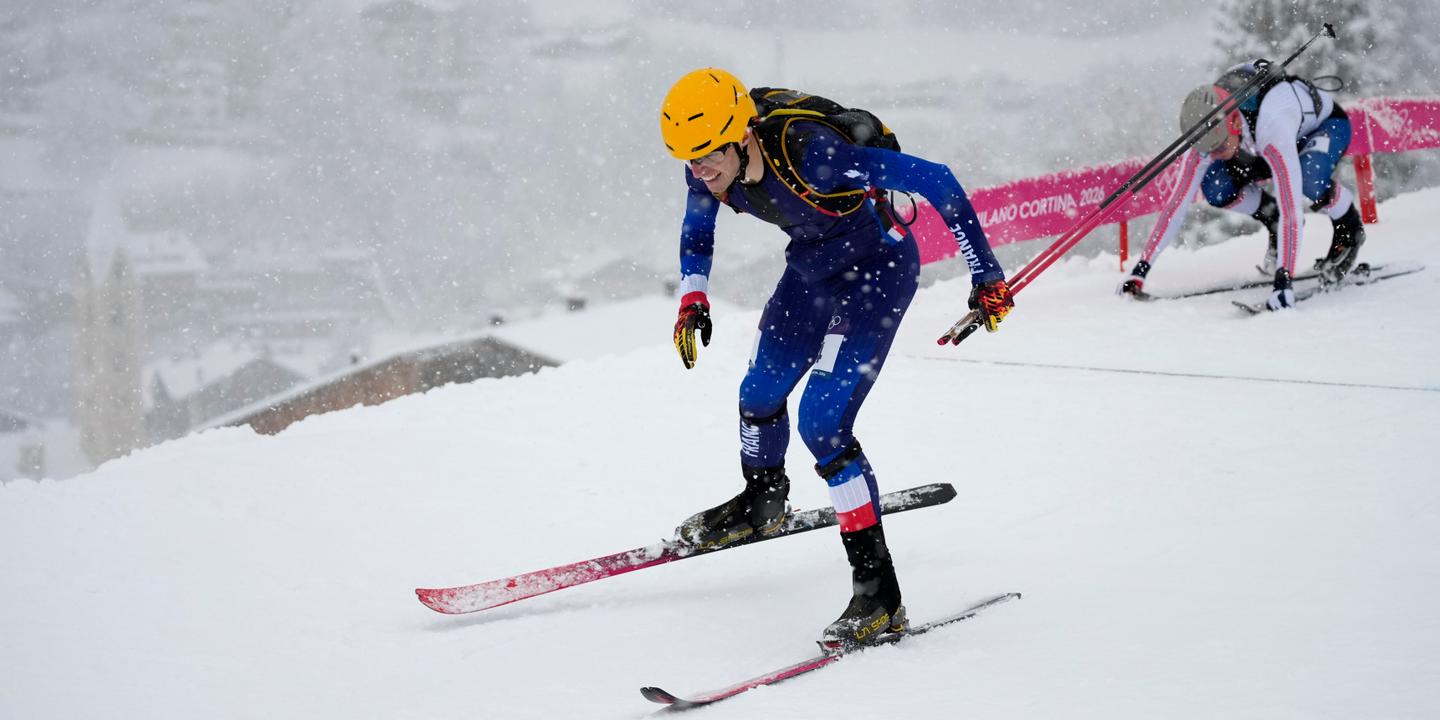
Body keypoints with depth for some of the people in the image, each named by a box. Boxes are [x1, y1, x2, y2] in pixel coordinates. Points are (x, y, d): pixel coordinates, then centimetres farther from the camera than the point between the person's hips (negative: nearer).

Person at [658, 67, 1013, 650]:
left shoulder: (812, 155, -37)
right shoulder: (708, 166, -16)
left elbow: (936, 181, -31)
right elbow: (697, 230, 7)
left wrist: (986, 274, -27)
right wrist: (693, 298, -10)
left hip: (878, 268, -7)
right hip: (813, 268, 8)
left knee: (822, 421, -19)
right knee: (760, 392, 20)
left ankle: (878, 593, -15)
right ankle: (762, 500, 54)